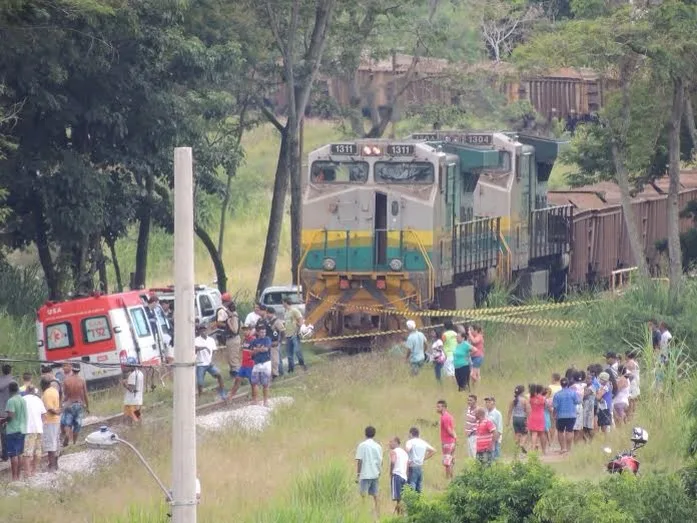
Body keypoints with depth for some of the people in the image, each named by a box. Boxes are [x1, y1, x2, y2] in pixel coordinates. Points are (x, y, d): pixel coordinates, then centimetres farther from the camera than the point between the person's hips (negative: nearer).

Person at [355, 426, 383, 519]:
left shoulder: (362, 445, -7)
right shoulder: (378, 446, 7)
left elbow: (359, 461, -9)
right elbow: (380, 461, 10)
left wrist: (357, 474, -5)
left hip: (365, 474, -5)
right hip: (375, 474, 5)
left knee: (363, 495, -4)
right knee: (375, 496, 10)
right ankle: (377, 514, 10)